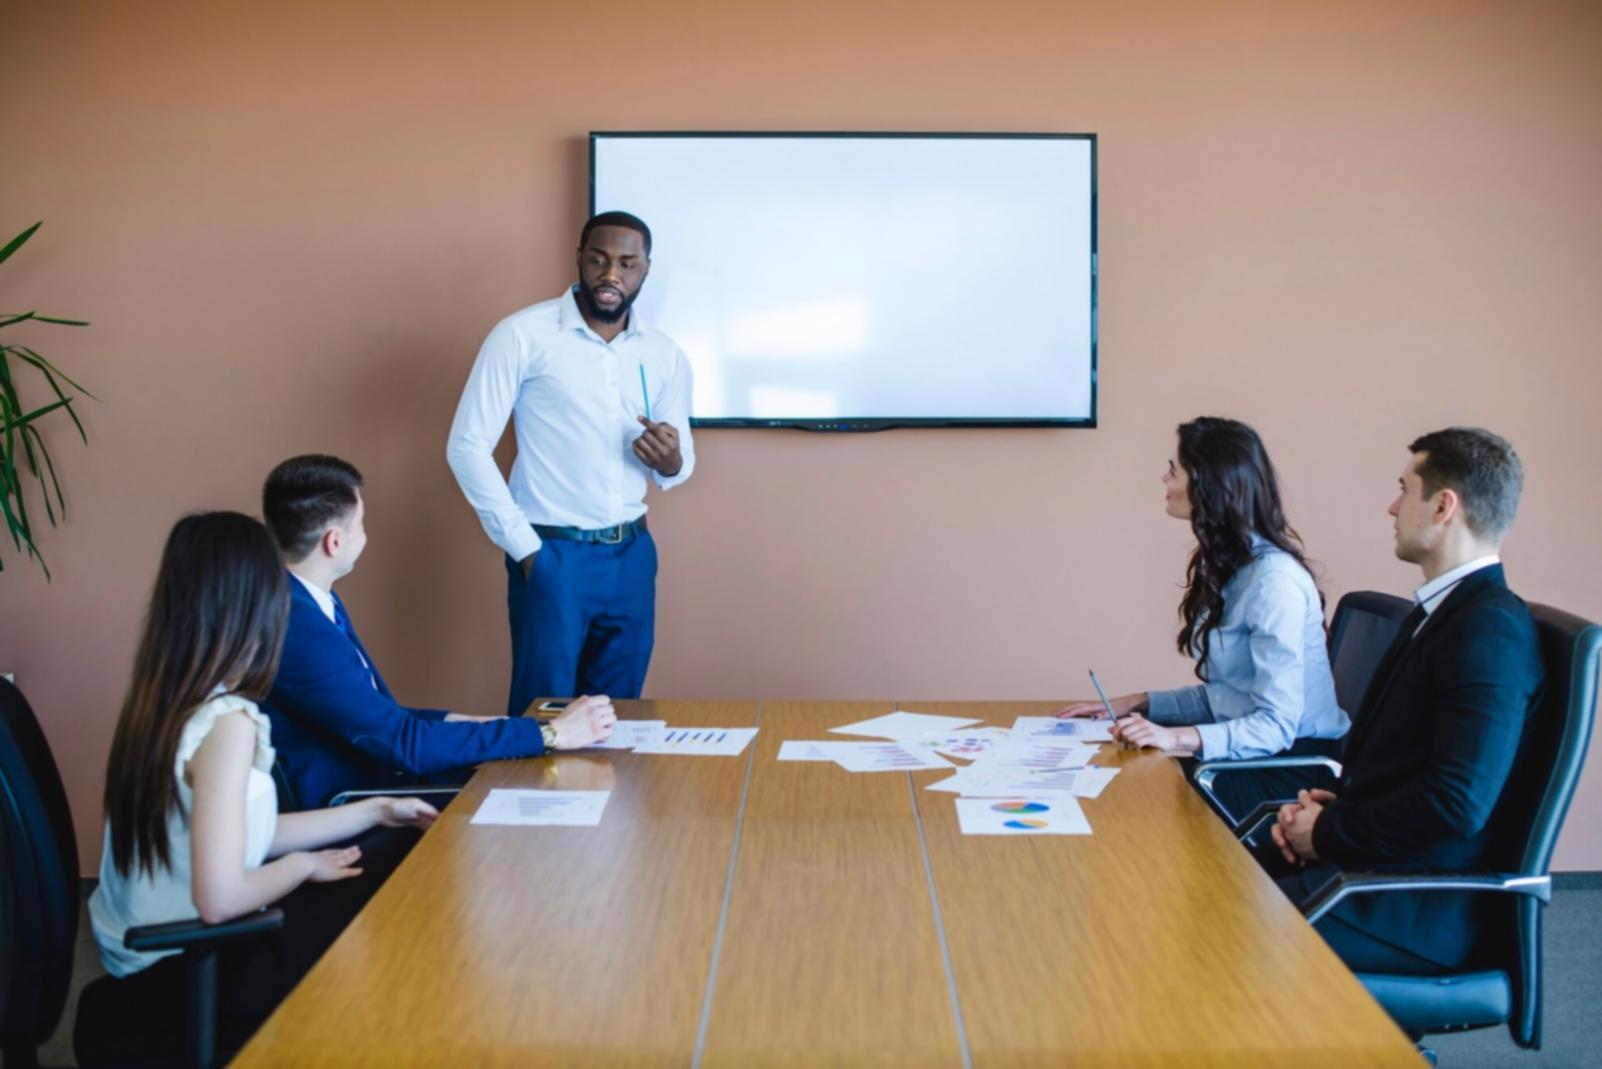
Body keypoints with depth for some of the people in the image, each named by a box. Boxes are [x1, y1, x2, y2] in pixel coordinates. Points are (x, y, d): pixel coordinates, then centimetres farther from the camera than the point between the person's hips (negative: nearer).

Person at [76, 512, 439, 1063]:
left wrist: (376, 811, 12)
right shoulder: (226, 723, -26)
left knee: (362, 887, 16)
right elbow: (219, 899, -30)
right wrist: (303, 866, -10)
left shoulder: (158, 700, 0)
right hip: (182, 973, -8)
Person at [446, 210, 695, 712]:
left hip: (632, 554, 5)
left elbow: (680, 465, 14)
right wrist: (523, 546, -11)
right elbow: (468, 446, -9)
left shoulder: (665, 354, 6)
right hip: (552, 554, -4)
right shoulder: (523, 334, -8)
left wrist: (670, 460, -11)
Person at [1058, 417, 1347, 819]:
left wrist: (1181, 738, -34)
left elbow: (1277, 724, -22)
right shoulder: (1227, 567, 11)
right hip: (1246, 753, 8)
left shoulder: (1275, 580, -18)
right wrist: (1137, 704, 5)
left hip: (1291, 766, -8)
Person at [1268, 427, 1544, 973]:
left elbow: (1457, 802, -26)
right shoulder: (1441, 610, 13)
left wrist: (1329, 831, -13)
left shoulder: (1490, 631, -18)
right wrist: (1330, 805, 2)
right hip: (1366, 858, 9)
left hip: (1416, 907, -9)